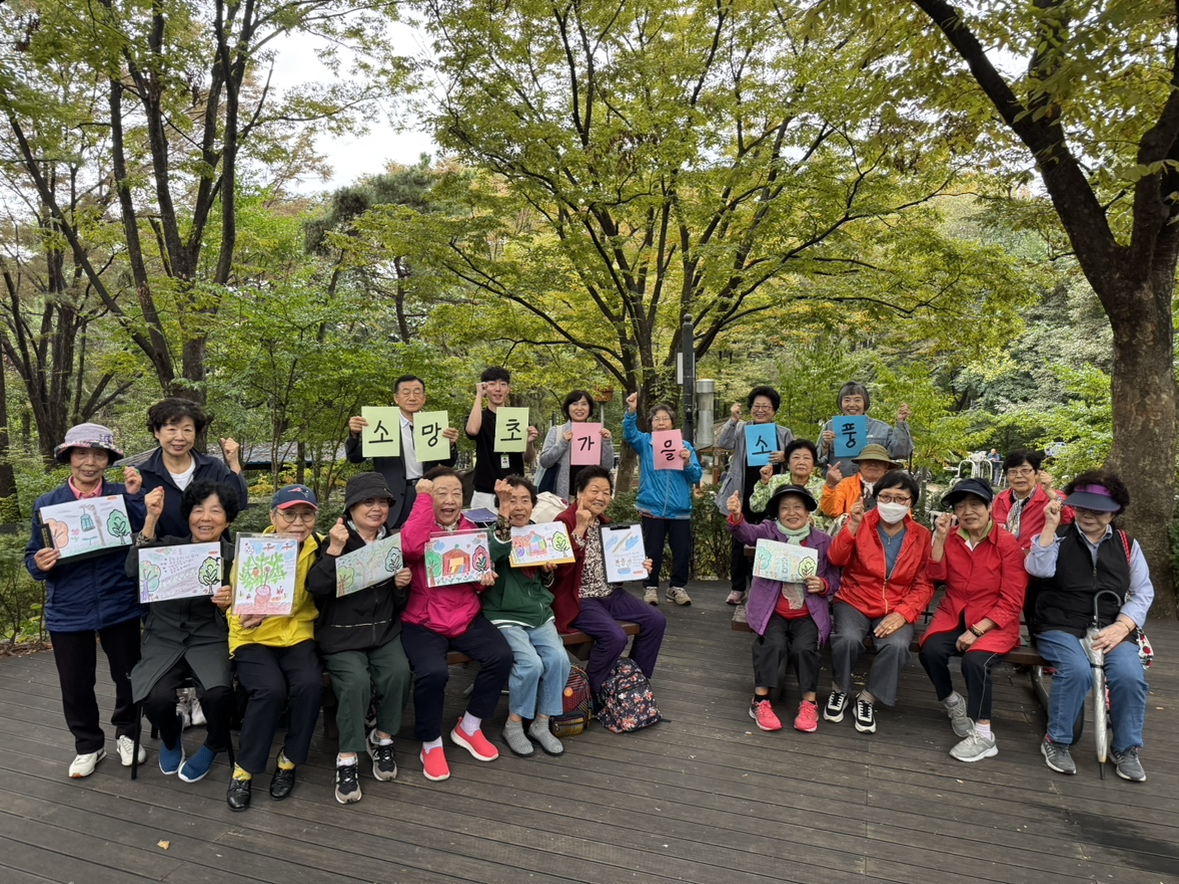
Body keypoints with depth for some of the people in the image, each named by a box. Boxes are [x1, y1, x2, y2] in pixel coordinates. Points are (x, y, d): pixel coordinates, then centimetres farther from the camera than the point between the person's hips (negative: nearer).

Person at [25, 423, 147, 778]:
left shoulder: (124, 496, -5)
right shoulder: (46, 504, 0)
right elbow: (33, 558, 5)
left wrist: (136, 497, -25)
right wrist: (40, 565, -18)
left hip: (120, 607, -1)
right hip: (67, 612, 1)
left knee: (128, 677, 13)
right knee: (76, 685, 13)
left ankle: (126, 733, 38)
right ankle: (88, 744, 36)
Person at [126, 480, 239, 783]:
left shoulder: (235, 558, -1)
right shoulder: (170, 547, 0)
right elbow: (134, 571, -20)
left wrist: (230, 603, -25)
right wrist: (151, 519, -22)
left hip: (210, 641, -1)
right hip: (164, 639, 1)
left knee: (218, 692, -30)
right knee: (156, 698, -26)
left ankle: (215, 744, 8)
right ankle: (171, 735, 15)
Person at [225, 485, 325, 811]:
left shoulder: (319, 548, -3)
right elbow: (239, 607, -8)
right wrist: (248, 617, -30)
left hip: (298, 634, 2)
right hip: (254, 638, -2)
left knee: (310, 684, -26)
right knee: (270, 690, -28)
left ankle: (288, 760, -1)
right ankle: (244, 769, -4)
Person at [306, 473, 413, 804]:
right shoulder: (335, 541, -1)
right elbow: (316, 587, -16)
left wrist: (402, 586, -7)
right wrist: (334, 550, -23)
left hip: (384, 630, 3)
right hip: (341, 633, -3)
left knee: (399, 672, -24)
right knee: (356, 681, -28)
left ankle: (382, 739, 1)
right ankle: (347, 759, -10)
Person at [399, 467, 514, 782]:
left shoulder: (471, 530, 9)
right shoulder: (419, 529, -6)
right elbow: (411, 547, -32)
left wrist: (484, 580, -5)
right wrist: (424, 497, -24)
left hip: (467, 618, 5)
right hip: (422, 622, -4)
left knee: (501, 656, -17)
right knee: (433, 671, -30)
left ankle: (469, 727, 9)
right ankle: (431, 744, 1)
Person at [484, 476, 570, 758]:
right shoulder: (496, 532, -5)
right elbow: (493, 554, -31)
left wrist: (549, 572, 0)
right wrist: (504, 516, -38)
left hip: (540, 614, 5)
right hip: (505, 616, -5)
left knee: (559, 659, -18)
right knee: (531, 663, -25)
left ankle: (541, 724, 1)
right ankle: (513, 725, -1)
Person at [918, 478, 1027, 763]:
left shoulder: (1007, 544, -7)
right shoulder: (952, 538, 6)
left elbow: (1012, 602, -9)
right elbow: (937, 576, -6)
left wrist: (977, 630, -16)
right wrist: (940, 537, -13)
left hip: (993, 624, -3)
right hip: (953, 616, 4)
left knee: (974, 660, -31)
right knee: (930, 650, -25)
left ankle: (983, 735, -13)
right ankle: (953, 703, 5)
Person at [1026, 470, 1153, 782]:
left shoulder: (1127, 544, 11)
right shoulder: (1058, 537, 4)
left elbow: (1143, 593, 5)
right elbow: (1039, 569, -14)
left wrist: (1121, 628, -10)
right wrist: (1050, 526, -17)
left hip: (1111, 629, 3)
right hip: (1061, 626, -2)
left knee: (1130, 675, -25)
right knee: (1077, 670, -31)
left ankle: (1126, 749, 1)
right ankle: (1056, 741, -8)